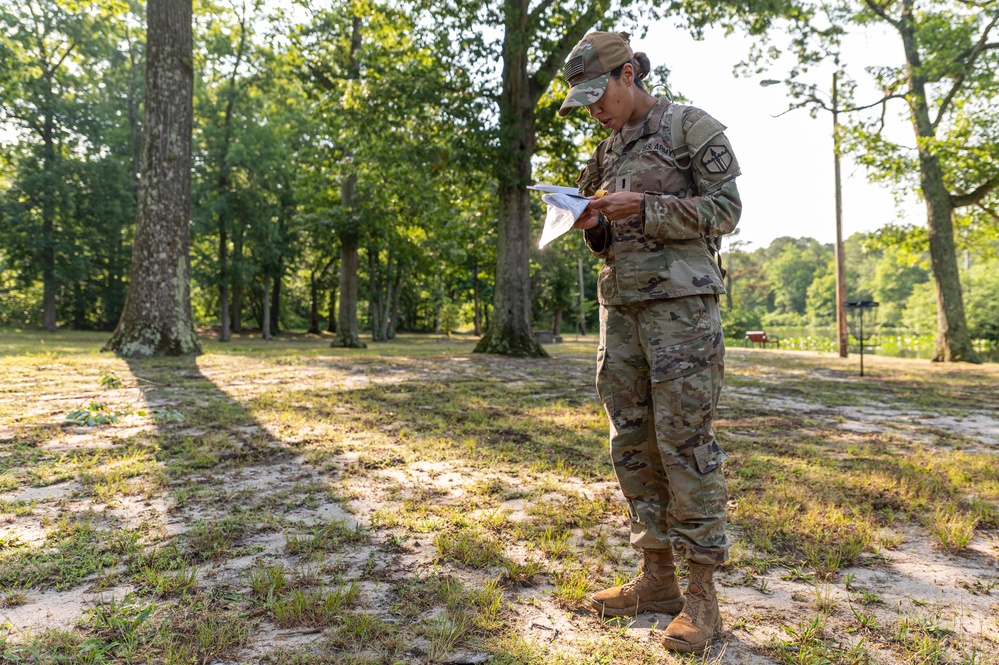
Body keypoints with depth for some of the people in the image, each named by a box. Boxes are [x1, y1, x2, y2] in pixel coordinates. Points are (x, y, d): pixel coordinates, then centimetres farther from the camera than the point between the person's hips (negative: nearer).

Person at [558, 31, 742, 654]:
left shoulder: (692, 126, 2)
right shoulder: (607, 151, 20)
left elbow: (725, 207, -6)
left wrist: (642, 207, -14)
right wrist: (592, 221, 1)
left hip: (679, 298, -7)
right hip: (620, 303, 7)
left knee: (684, 440, -7)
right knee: (632, 443, 5)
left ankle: (702, 594, 4)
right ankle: (657, 578, 16)